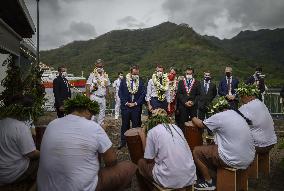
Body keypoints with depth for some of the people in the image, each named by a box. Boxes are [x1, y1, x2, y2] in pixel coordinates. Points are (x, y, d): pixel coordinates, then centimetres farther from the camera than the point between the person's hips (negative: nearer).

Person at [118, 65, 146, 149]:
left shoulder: (140, 82, 3)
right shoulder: (123, 81, 3)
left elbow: (143, 94, 0)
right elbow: (120, 93, 0)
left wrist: (135, 103, -8)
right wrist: (126, 103, -8)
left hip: (136, 107, 0)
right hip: (125, 106, 0)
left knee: (136, 125, 5)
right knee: (125, 125, 9)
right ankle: (123, 142, 19)